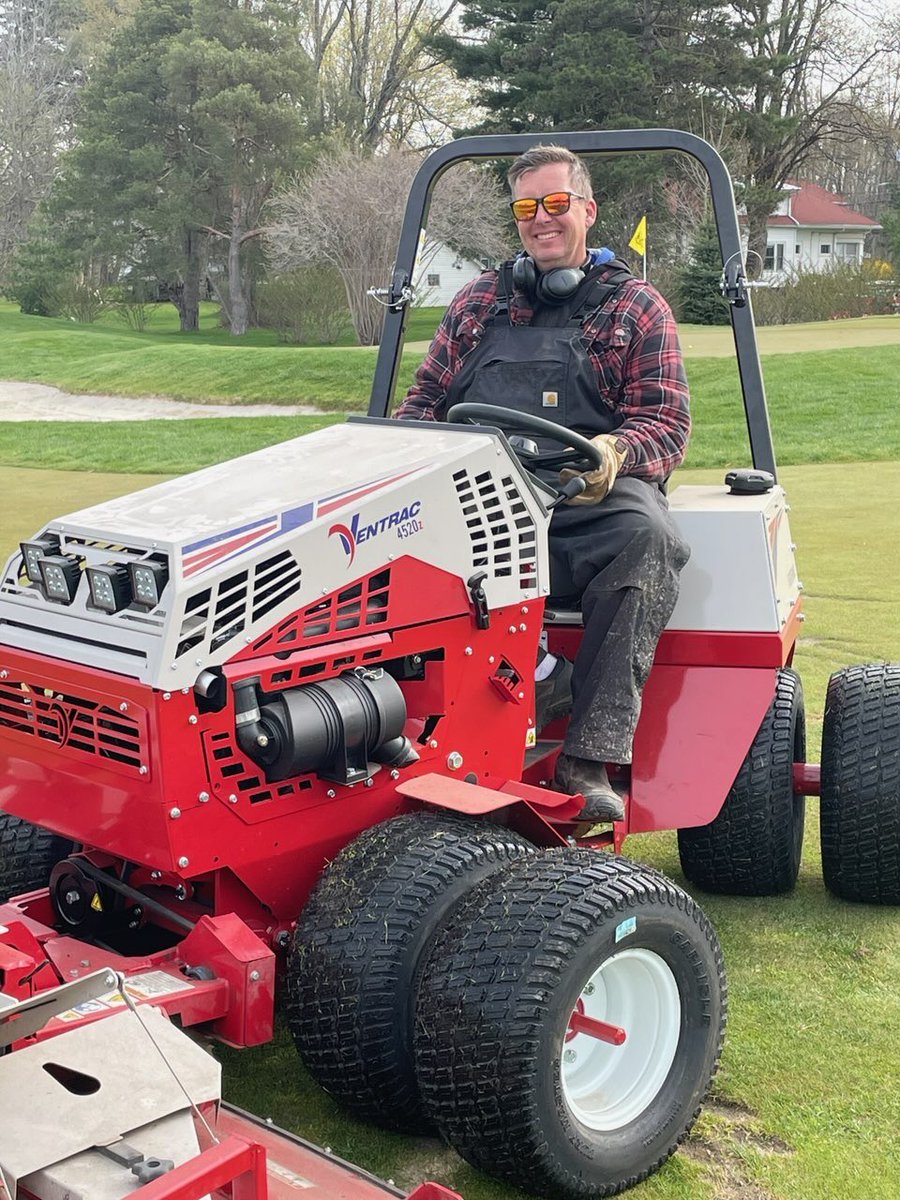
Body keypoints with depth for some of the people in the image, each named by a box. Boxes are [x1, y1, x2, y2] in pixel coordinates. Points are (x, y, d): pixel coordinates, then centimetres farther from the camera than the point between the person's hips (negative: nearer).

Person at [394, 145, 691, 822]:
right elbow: (428, 397, 25)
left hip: (592, 494, -2)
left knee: (646, 536, -37)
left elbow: (667, 424, 7)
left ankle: (590, 758, -36)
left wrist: (614, 453, -17)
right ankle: (529, 671, -35)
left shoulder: (636, 307, 16)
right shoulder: (478, 302, 26)